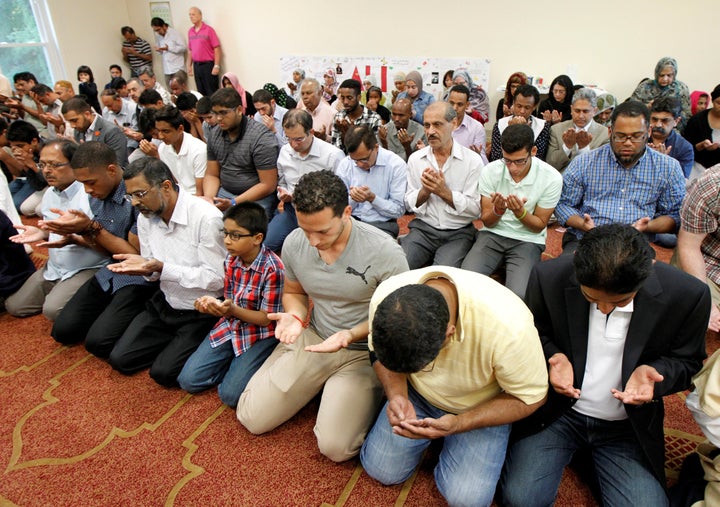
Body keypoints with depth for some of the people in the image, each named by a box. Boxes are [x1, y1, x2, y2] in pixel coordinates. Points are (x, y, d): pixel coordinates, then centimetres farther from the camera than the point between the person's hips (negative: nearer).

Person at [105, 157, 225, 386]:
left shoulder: (206, 217, -24)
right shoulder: (145, 218, -1)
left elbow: (216, 279, -23)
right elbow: (154, 271, 8)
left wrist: (162, 268, -28)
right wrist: (143, 265, -16)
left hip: (201, 312, -7)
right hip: (165, 302, 7)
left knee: (163, 372, -14)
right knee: (120, 359, 3)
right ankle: (175, 342, 22)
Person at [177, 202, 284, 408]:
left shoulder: (273, 269, -22)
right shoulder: (230, 259, -3)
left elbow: (267, 318, -18)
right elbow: (230, 302, 7)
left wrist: (233, 311, -33)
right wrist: (212, 303, -15)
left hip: (261, 334, -6)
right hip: (230, 326, 6)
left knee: (230, 395, -16)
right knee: (187, 380, 1)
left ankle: (243, 367, 12)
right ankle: (235, 365, 17)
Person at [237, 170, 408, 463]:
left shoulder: (385, 253, -23)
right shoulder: (294, 243, -8)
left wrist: (351, 335, -29)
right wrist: (295, 316, -13)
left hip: (363, 352, -4)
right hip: (312, 338, 5)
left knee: (335, 447, -17)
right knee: (251, 419, 0)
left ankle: (365, 395, 14)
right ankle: (321, 385, 22)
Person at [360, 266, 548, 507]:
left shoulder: (509, 327, -40)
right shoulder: (385, 297, -30)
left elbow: (530, 397, -21)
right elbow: (382, 354, -8)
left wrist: (459, 424, -31)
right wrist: (396, 394, -27)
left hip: (482, 406, -2)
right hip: (416, 395, 3)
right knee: (380, 469, -1)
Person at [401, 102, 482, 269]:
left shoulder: (472, 160, -4)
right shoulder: (415, 159, 6)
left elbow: (476, 210, -7)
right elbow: (409, 204, 7)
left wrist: (444, 192, -17)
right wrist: (424, 191, -14)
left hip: (458, 233, -2)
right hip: (423, 228, 2)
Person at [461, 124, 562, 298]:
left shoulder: (551, 178, -11)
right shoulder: (490, 171, -7)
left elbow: (539, 225, -1)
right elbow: (487, 222, 0)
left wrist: (520, 212, -23)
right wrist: (498, 210, -25)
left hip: (528, 240, -1)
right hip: (493, 234, 2)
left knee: (518, 295, -27)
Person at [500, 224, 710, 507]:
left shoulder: (687, 294, -17)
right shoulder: (549, 278, -17)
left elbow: (686, 361, 1)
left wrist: (652, 371, -21)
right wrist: (553, 356, -21)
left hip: (628, 425, 1)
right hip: (557, 410, 0)